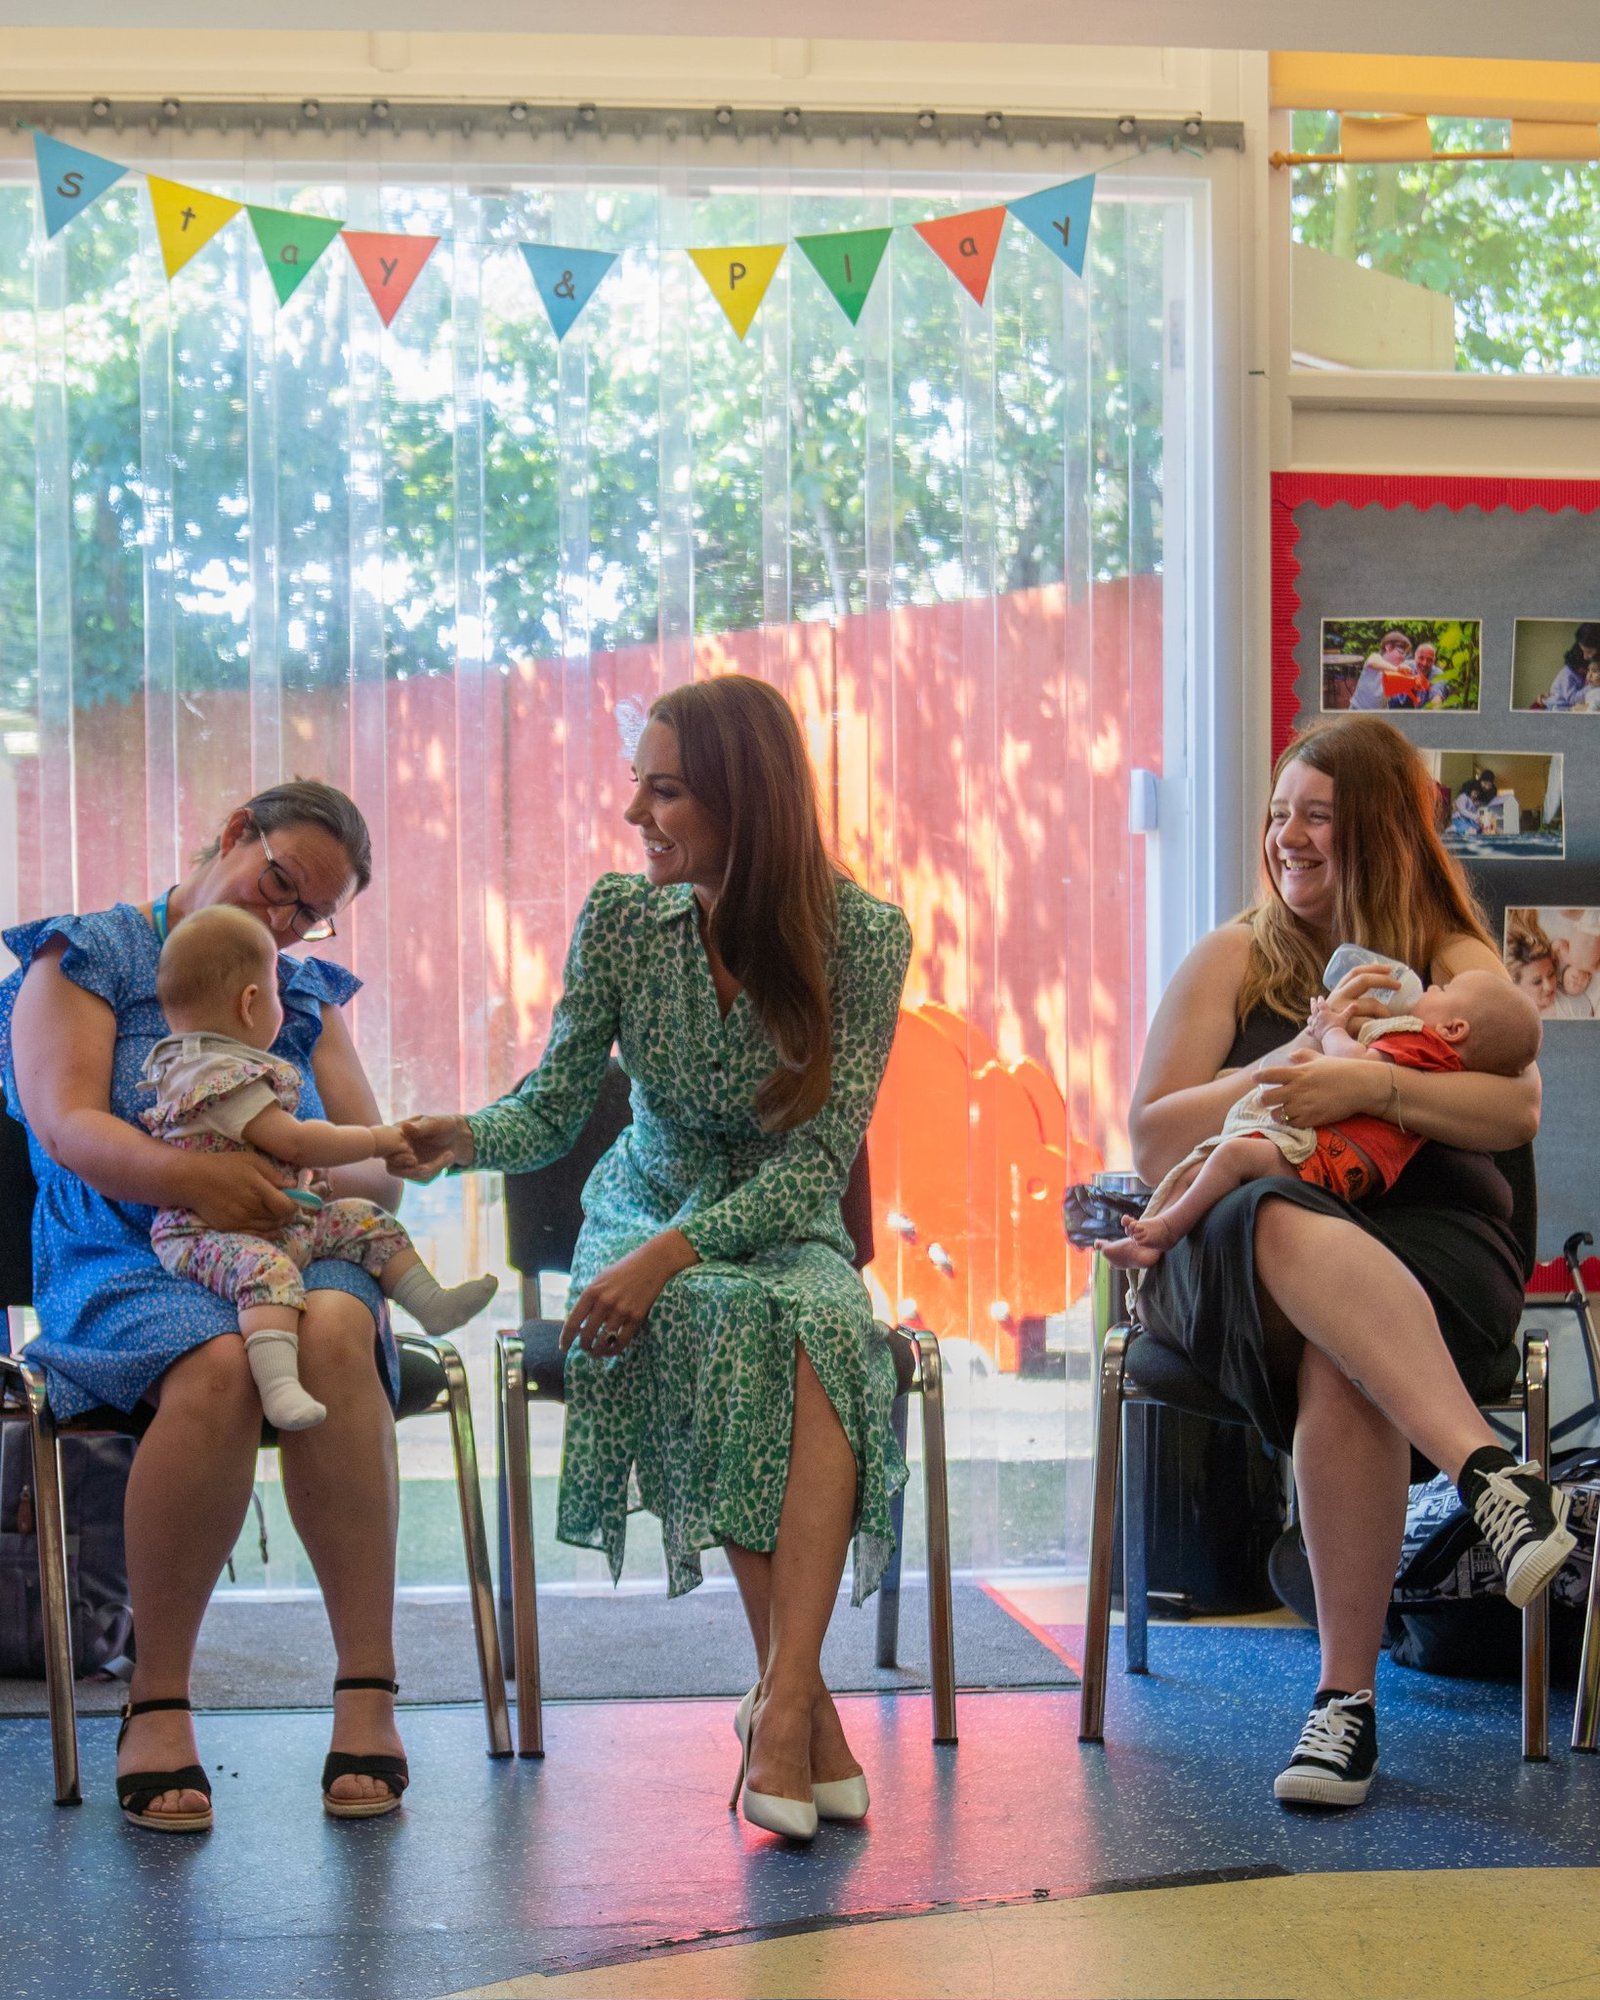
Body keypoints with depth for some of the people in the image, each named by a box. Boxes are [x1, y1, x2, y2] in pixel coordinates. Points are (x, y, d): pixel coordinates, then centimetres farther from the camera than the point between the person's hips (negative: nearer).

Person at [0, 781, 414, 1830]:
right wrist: (185, 1176, -27)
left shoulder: (310, 995, 22)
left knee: (334, 1330, -34)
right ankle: (159, 1699, -25)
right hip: (127, 1270, -3)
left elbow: (380, 1166, 11)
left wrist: (296, 1173, -13)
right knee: (219, 1362, -38)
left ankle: (370, 1686, -35)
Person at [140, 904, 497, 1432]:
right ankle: (278, 1383, -58)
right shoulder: (219, 1074, -19)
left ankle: (430, 1301, 23)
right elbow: (291, 1141, -21)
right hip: (208, 1233, -11)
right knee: (269, 1268, -39)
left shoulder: (213, 1063, 16)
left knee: (363, 1219, 12)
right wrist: (374, 1140, -11)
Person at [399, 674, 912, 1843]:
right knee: (726, 1323, -34)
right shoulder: (621, 917, -3)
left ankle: (780, 1703, -41)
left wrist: (672, 1251, -28)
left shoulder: (861, 934, -11)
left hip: (785, 1229, -1)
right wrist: (466, 1139, -24)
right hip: (644, 1214, 1)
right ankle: (805, 1701, -28)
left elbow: (822, 1157, -16)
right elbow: (555, 1106, -1)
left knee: (826, 1331, -36)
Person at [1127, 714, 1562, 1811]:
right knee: (1288, 1231, -39)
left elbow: (1517, 1110, -3)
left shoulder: (1455, 962, 17)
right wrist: (1303, 1054, -4)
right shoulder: (1234, 961, 18)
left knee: (1344, 1365, -37)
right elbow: (1156, 1141, 7)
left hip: (1435, 1246, 0)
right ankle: (1489, 1471, -50)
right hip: (1234, 1255, 0)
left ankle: (1348, 1695, -34)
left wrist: (1371, 1084, -19)